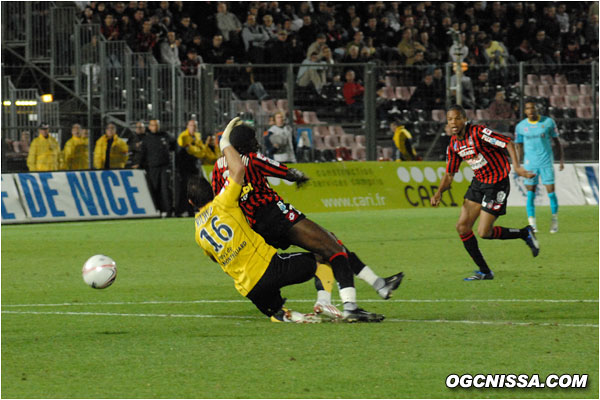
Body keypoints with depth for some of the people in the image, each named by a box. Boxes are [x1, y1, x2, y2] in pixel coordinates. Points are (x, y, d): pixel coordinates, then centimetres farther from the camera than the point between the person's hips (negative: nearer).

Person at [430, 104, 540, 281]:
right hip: (479, 182, 8)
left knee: (484, 232, -10)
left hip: (497, 184, -8)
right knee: (462, 226, -1)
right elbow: (449, 174, 10)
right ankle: (484, 271, 10)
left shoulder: (478, 132, -20)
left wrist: (517, 166, -37)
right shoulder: (454, 145, 3)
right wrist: (439, 193, -8)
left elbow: (508, 143, -23)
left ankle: (525, 233, 14)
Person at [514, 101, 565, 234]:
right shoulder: (521, 126, 3)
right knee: (530, 194, -4)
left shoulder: (548, 122, 0)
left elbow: (557, 141, 7)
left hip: (546, 162, -1)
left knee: (551, 192, -3)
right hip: (530, 164, 1)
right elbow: (519, 147, 10)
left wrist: (562, 159, 1)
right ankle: (532, 225, 0)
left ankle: (555, 221, 14)